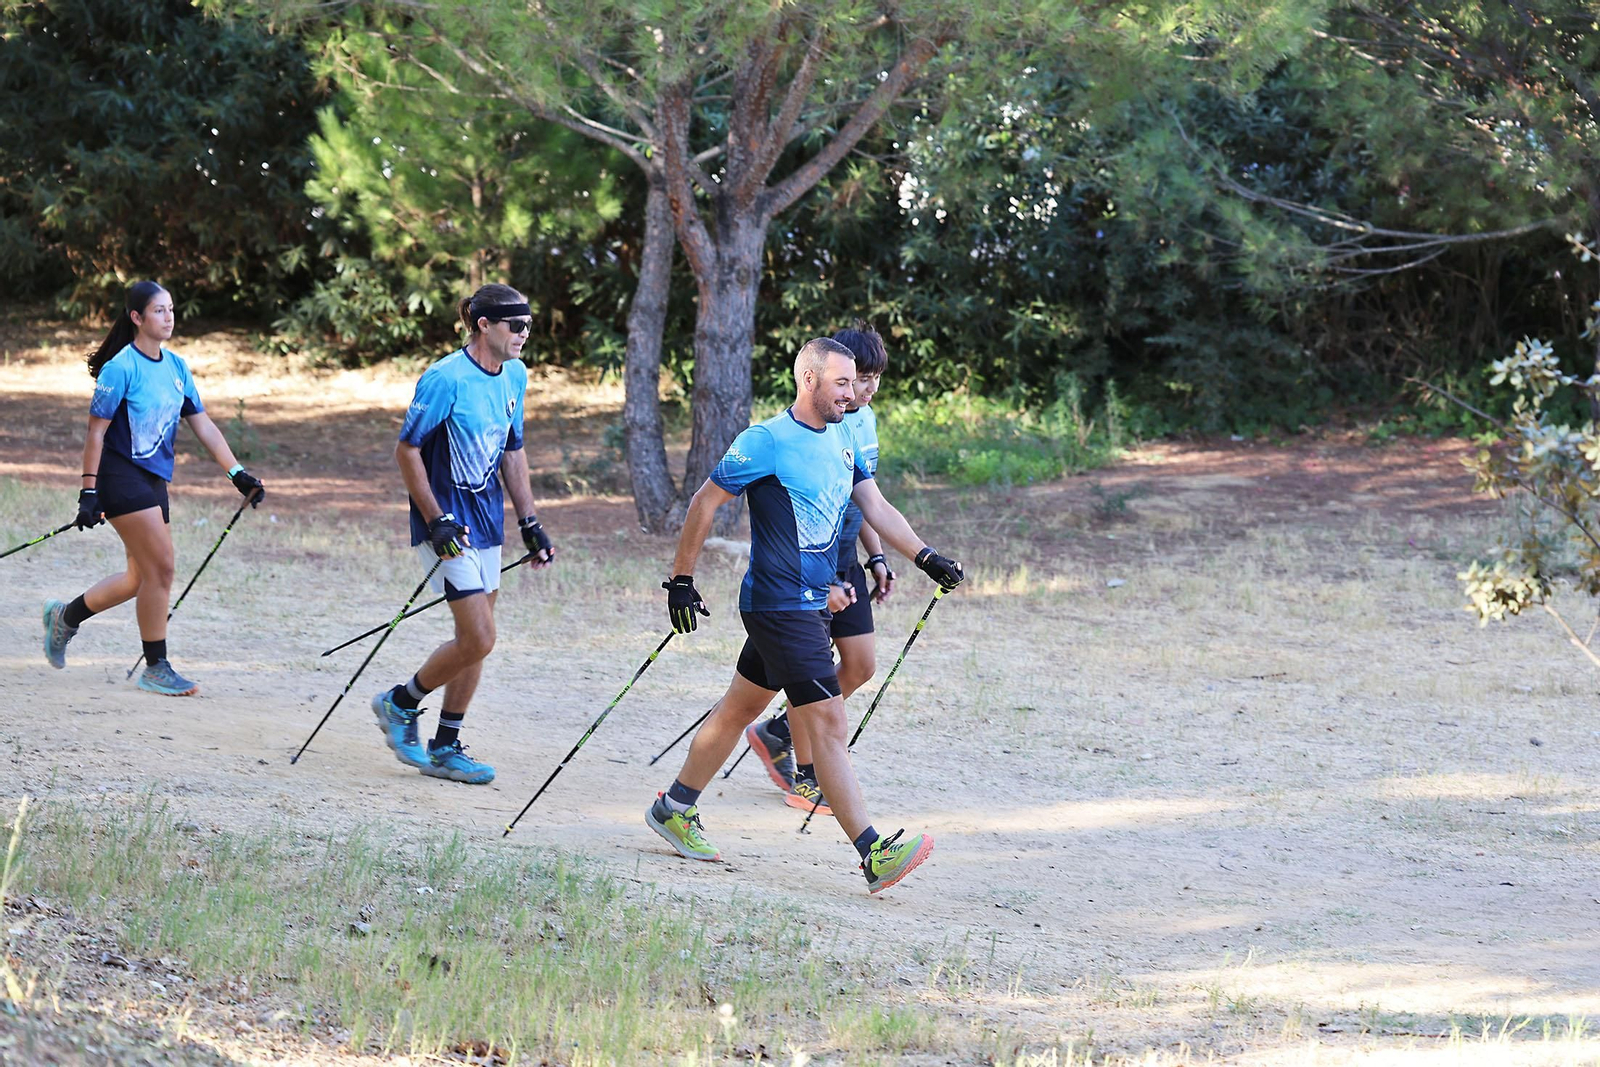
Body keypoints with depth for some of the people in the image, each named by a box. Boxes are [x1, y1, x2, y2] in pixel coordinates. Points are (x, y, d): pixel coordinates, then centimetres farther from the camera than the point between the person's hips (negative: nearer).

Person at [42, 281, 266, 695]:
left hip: (153, 481, 8)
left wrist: (238, 474, 4)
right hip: (122, 476, -8)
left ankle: (65, 617, 30)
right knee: (160, 569, -10)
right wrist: (89, 492, -15)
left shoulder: (176, 367, 9)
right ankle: (156, 668, 0)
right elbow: (96, 432, -11)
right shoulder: (121, 368, -13)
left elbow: (203, 425, 12)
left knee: (142, 578, 11)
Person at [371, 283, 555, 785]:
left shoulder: (515, 375, 7)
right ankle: (400, 704, 10)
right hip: (447, 526, -8)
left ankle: (445, 748, 20)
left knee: (475, 640, 10)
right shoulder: (446, 379, -18)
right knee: (478, 639, -12)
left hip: (487, 521, 8)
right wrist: (437, 521, -18)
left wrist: (530, 522, 15)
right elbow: (407, 449, -14)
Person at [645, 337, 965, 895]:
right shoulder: (766, 442, -14)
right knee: (828, 722, -12)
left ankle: (675, 807, 32)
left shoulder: (841, 440, 10)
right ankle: (873, 855, -14)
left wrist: (926, 557, 0)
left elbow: (876, 506, 13)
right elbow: (704, 504, -8)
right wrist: (681, 581, -5)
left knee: (741, 706, 18)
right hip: (781, 609, -9)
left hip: (812, 603, 9)